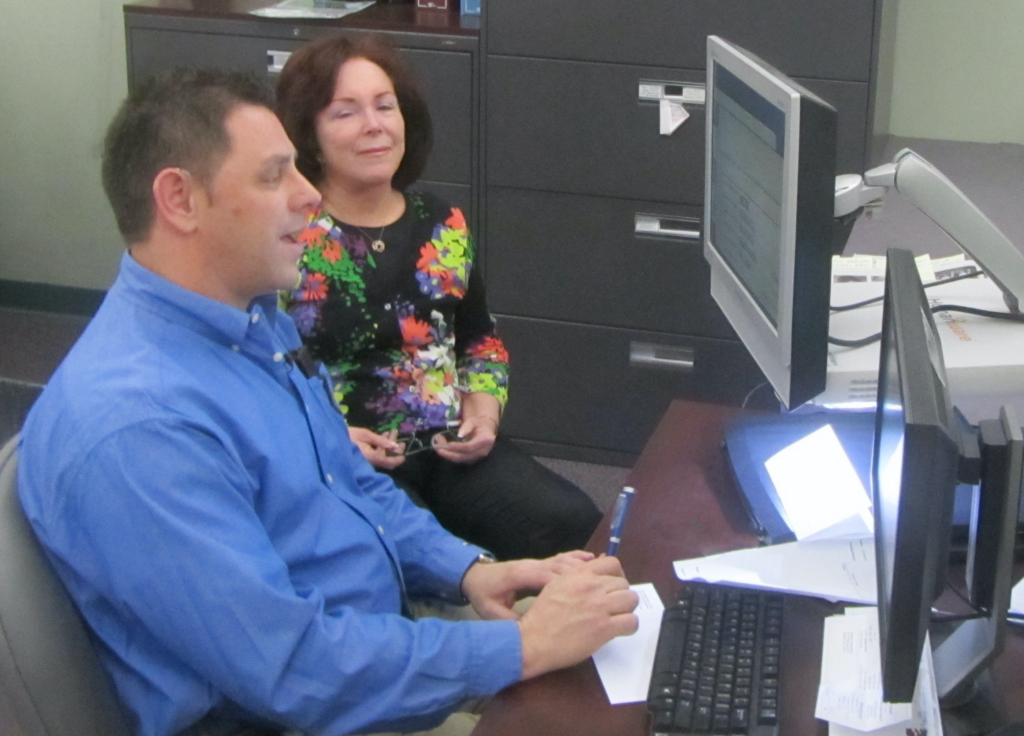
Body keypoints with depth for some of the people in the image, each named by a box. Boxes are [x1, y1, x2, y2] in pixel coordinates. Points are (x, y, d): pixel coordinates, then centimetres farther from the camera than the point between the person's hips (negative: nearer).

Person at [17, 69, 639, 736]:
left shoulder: (260, 322, 4)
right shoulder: (132, 426, -27)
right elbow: (292, 668, -28)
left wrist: (469, 570, -1)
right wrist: (524, 647, -24)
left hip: (387, 645, 9)